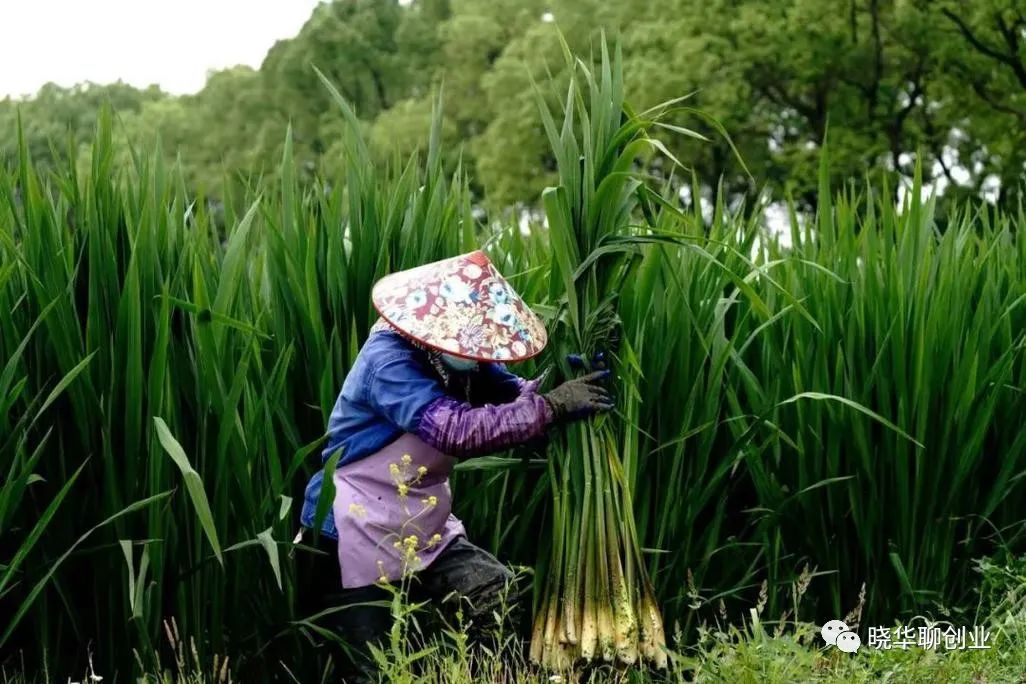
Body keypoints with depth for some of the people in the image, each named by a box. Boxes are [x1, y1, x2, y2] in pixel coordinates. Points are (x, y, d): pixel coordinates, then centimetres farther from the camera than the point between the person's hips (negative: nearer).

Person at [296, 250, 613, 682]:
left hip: (423, 533, 7)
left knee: (506, 603, -7)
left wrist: (562, 382, -27)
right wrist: (552, 407, -38)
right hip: (356, 541, -7)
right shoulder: (388, 363, -26)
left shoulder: (452, 356, 0)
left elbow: (515, 395, -7)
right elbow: (458, 429, -38)